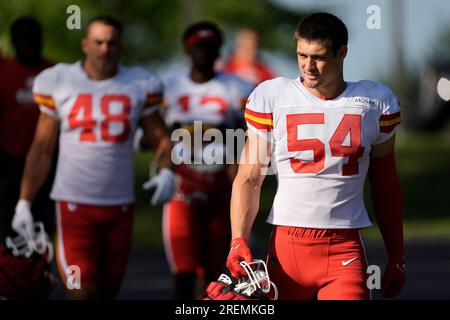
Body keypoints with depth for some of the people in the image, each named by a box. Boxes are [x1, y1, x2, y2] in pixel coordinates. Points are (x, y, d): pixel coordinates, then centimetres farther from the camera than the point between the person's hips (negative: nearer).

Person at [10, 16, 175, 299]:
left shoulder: (140, 86, 2)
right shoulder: (58, 82, 0)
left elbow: (161, 139, 8)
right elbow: (42, 149, 6)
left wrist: (166, 172, -14)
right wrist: (24, 202, 2)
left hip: (120, 205, 2)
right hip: (73, 203, -2)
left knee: (107, 292, 8)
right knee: (83, 292, -14)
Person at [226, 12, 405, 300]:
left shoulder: (376, 102, 8)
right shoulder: (271, 97, 5)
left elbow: (386, 187, 16)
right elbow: (249, 179, 5)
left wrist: (397, 256, 16)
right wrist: (239, 239, -8)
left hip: (345, 249, 0)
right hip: (286, 244, 0)